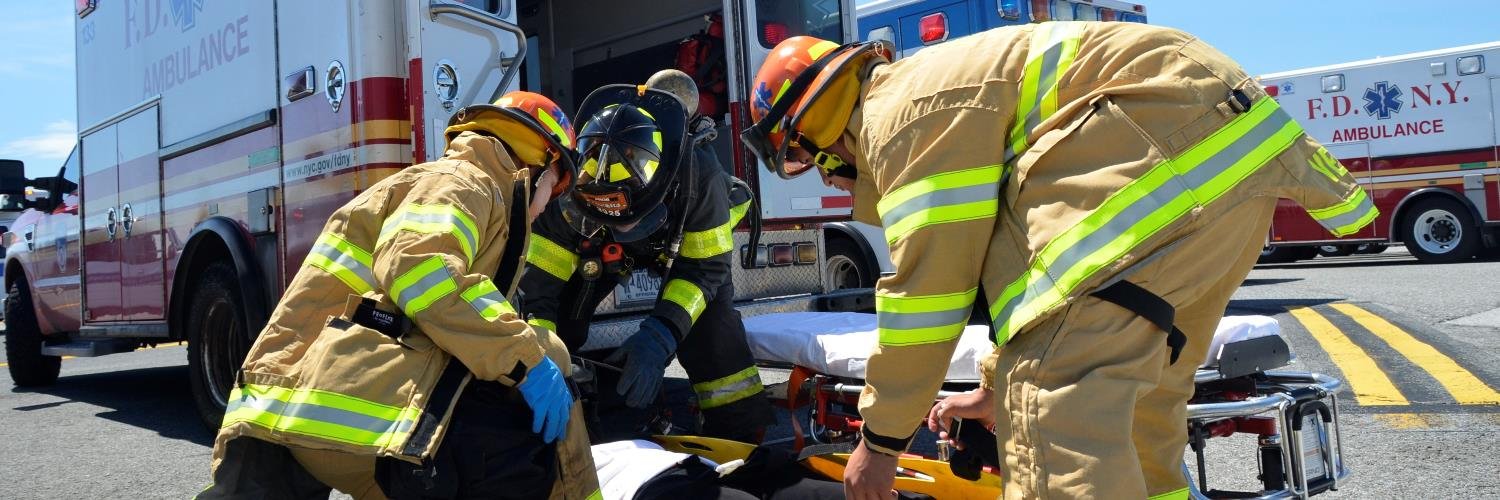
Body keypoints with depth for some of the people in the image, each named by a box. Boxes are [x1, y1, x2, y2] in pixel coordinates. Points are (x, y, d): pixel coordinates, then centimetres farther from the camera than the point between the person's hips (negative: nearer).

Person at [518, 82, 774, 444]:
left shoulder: (697, 175, -40)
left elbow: (705, 266, -30)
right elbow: (539, 281, -30)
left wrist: (659, 338, -42)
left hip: (683, 241, -1)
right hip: (603, 247, 2)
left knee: (708, 320, -21)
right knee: (565, 307, -14)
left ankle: (742, 426, -7)